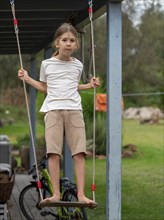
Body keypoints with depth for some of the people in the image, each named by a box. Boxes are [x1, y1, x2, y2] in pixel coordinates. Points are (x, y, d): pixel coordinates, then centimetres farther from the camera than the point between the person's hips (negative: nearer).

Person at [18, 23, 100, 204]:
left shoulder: (77, 65, 13)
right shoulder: (47, 64, 9)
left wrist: (89, 86, 15)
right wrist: (27, 79, 11)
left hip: (74, 110, 1)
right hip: (53, 109, -1)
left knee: (79, 153, -8)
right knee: (53, 153, -10)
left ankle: (81, 194, -8)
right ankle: (56, 194, -7)